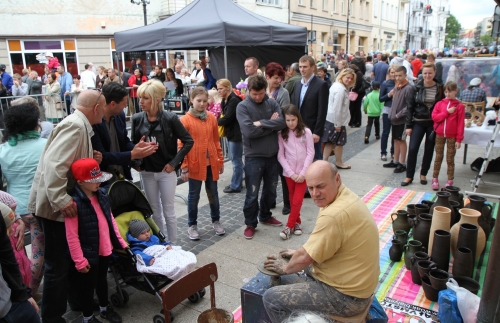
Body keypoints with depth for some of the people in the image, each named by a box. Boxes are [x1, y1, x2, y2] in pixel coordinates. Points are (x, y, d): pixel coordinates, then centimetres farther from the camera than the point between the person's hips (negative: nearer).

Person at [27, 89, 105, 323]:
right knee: (58, 264, 4)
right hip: (55, 206, -10)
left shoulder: (80, 125, 11)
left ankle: (77, 300, 41)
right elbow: (53, 164, -31)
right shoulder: (74, 125, -21)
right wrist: (61, 200, -31)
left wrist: (92, 160, 1)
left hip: (65, 203, 10)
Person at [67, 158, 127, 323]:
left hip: (105, 249, 6)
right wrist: (79, 260, -17)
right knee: (88, 285, 14)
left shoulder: (102, 194, -1)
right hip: (89, 253, -6)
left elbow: (110, 220, 9)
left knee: (102, 279, 25)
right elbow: (72, 235, -21)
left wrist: (121, 241, 9)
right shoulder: (74, 202, -23)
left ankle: (105, 308, 46)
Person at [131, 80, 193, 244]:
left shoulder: (170, 118, -14)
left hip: (166, 171, -3)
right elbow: (133, 144, 7)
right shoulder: (137, 119, -4)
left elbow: (188, 141, -9)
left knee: (168, 211, 7)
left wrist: (174, 162, -12)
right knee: (154, 211, 16)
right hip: (147, 172, 4)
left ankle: (173, 246, 23)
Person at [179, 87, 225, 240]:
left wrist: (220, 160, 10)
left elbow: (216, 141, 10)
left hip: (211, 164, 4)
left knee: (213, 194, 16)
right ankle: (192, 225, 26)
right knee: (194, 196, 10)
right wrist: (184, 168, -10)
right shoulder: (185, 120, -8)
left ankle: (216, 221, 34)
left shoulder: (212, 118, 4)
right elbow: (181, 146, -8)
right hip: (195, 165, -3)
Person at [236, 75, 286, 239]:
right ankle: (250, 224, 23)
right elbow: (249, 131, -22)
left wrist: (261, 123, -19)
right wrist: (271, 125, -13)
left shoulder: (272, 103, 3)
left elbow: (282, 122, -12)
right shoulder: (242, 107, -9)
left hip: (272, 154, 4)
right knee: (252, 193, 5)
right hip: (254, 156, -4)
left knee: (271, 190, 19)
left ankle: (265, 216, 40)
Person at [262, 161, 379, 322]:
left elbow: (305, 258, -20)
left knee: (271, 298, -7)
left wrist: (286, 268, -1)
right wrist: (299, 252, 16)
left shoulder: (334, 215, -31)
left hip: (346, 296, -10)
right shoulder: (346, 196, 0)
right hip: (358, 284, 10)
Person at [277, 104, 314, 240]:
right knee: (292, 200, 12)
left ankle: (289, 226, 6)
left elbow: (310, 153, -6)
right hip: (289, 173, 2)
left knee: (297, 200, -3)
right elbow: (280, 155, -4)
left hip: (303, 172, -1)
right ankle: (296, 222, 27)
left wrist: (303, 172, -12)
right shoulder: (282, 134, -3)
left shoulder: (306, 132, -6)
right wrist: (291, 173, -11)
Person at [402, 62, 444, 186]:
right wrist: (409, 125, -5)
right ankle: (409, 176, 6)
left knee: (429, 150, 9)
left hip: (433, 123, 1)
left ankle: (423, 174, 25)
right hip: (418, 122, -1)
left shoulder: (440, 88, -2)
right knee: (412, 149, -7)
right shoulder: (417, 87, -4)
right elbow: (410, 107, -2)